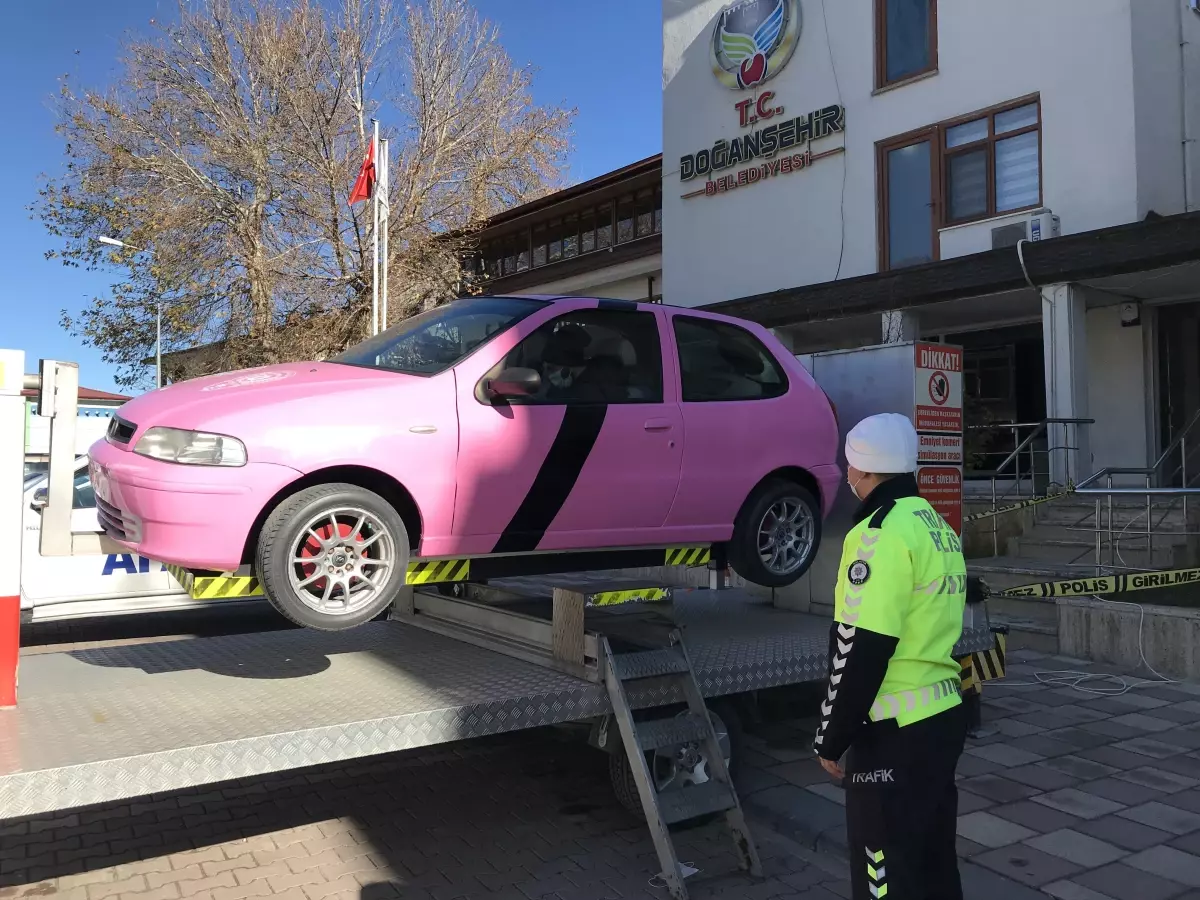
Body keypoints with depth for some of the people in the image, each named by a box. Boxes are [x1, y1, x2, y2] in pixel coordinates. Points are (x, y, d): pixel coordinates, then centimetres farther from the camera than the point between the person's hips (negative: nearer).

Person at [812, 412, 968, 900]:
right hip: (943, 717, 10)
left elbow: (861, 648, -22)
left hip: (894, 733, -9)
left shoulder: (883, 531, -18)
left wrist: (831, 738, -11)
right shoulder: (940, 527, 12)